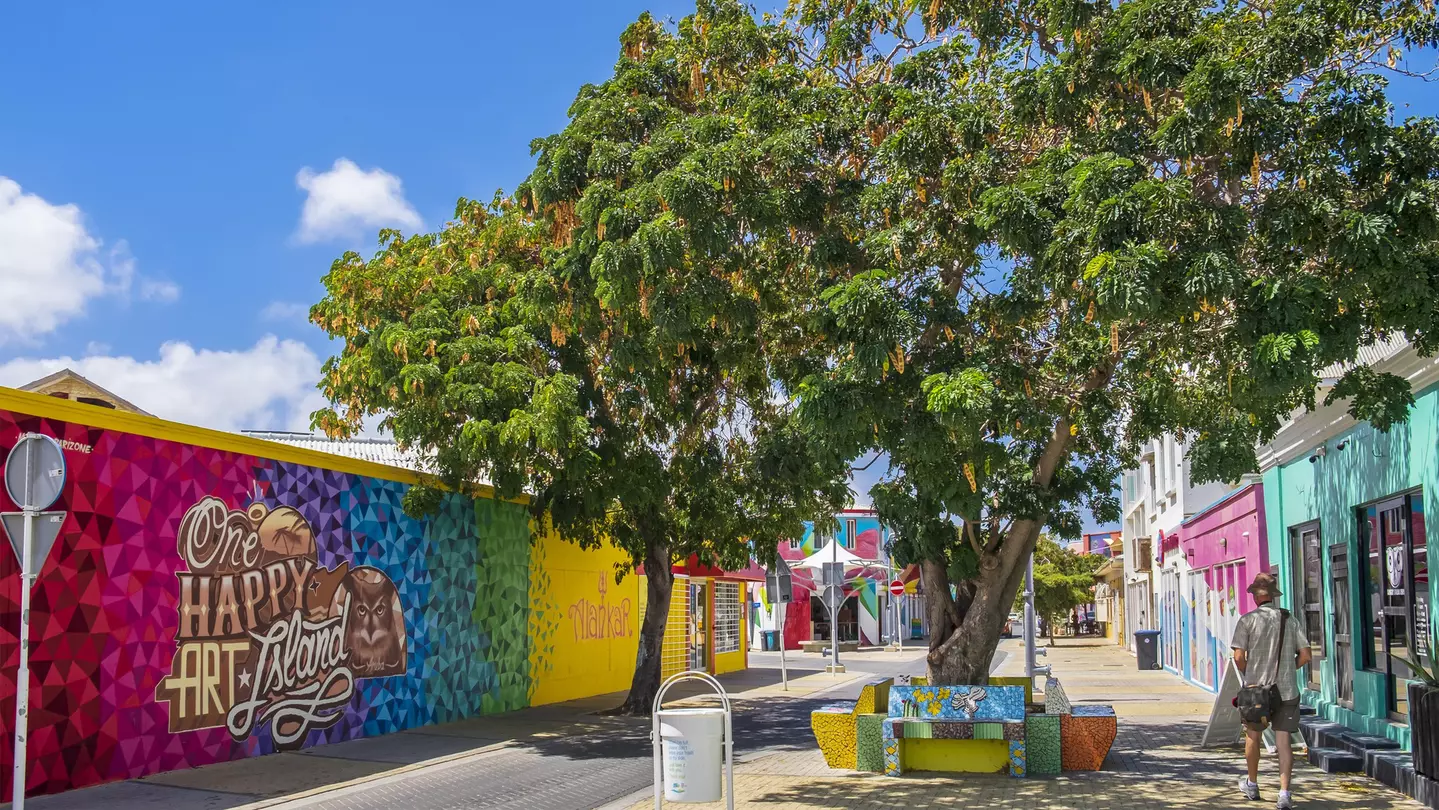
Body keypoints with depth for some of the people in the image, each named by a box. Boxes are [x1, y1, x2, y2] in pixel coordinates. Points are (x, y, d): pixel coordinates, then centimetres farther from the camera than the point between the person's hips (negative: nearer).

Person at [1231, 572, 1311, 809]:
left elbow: (1239, 657, -11)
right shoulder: (1290, 620, 2)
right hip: (1287, 690, 2)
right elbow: (1305, 655, 1)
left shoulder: (1248, 620, -8)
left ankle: (1252, 785, 32)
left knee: (1253, 736, 17)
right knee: (1283, 741, 1)